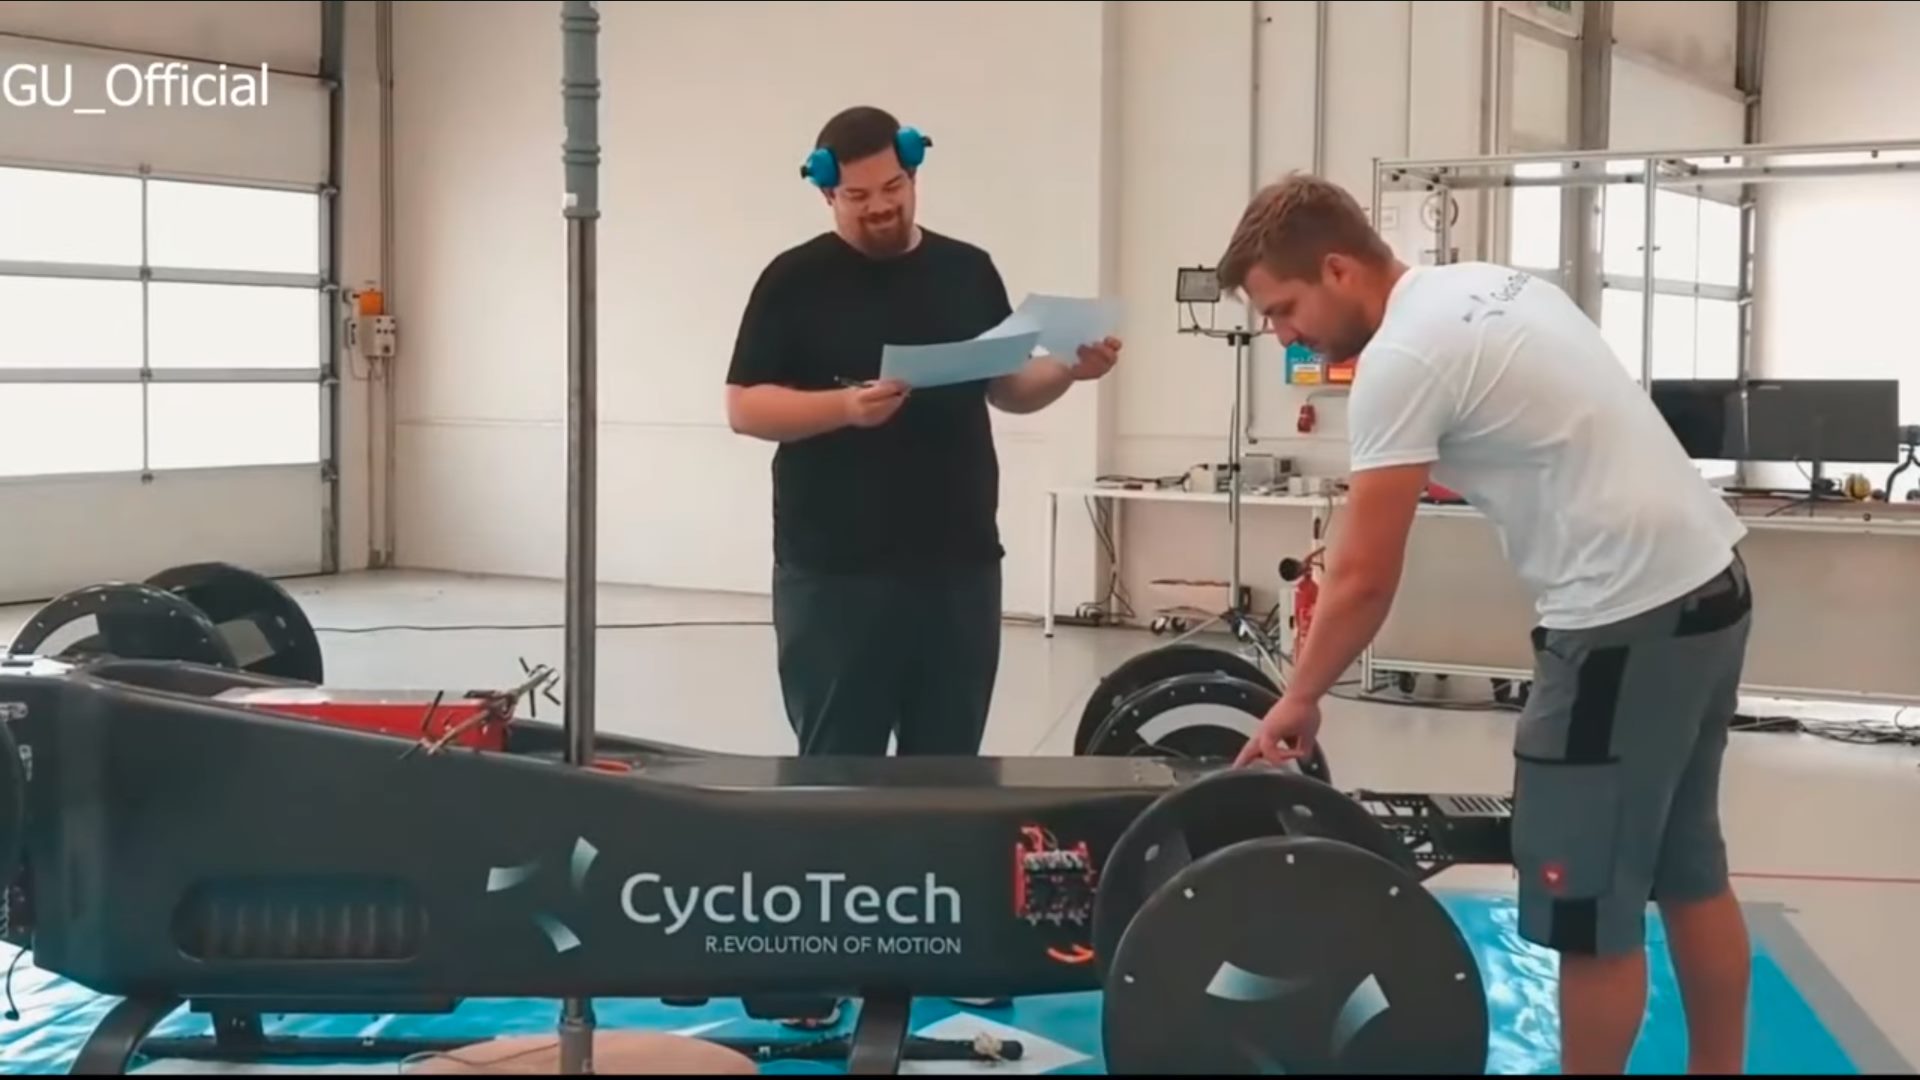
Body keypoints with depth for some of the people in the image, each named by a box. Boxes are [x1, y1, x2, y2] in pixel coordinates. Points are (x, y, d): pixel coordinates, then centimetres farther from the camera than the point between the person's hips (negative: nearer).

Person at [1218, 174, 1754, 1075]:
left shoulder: (1404, 358, -15)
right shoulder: (1488, 289, 15)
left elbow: (1365, 578, -13)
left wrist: (1297, 702, -1)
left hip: (1627, 616, -11)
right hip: (1708, 583, 11)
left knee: (1588, 898, 0)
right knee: (1686, 870, 20)